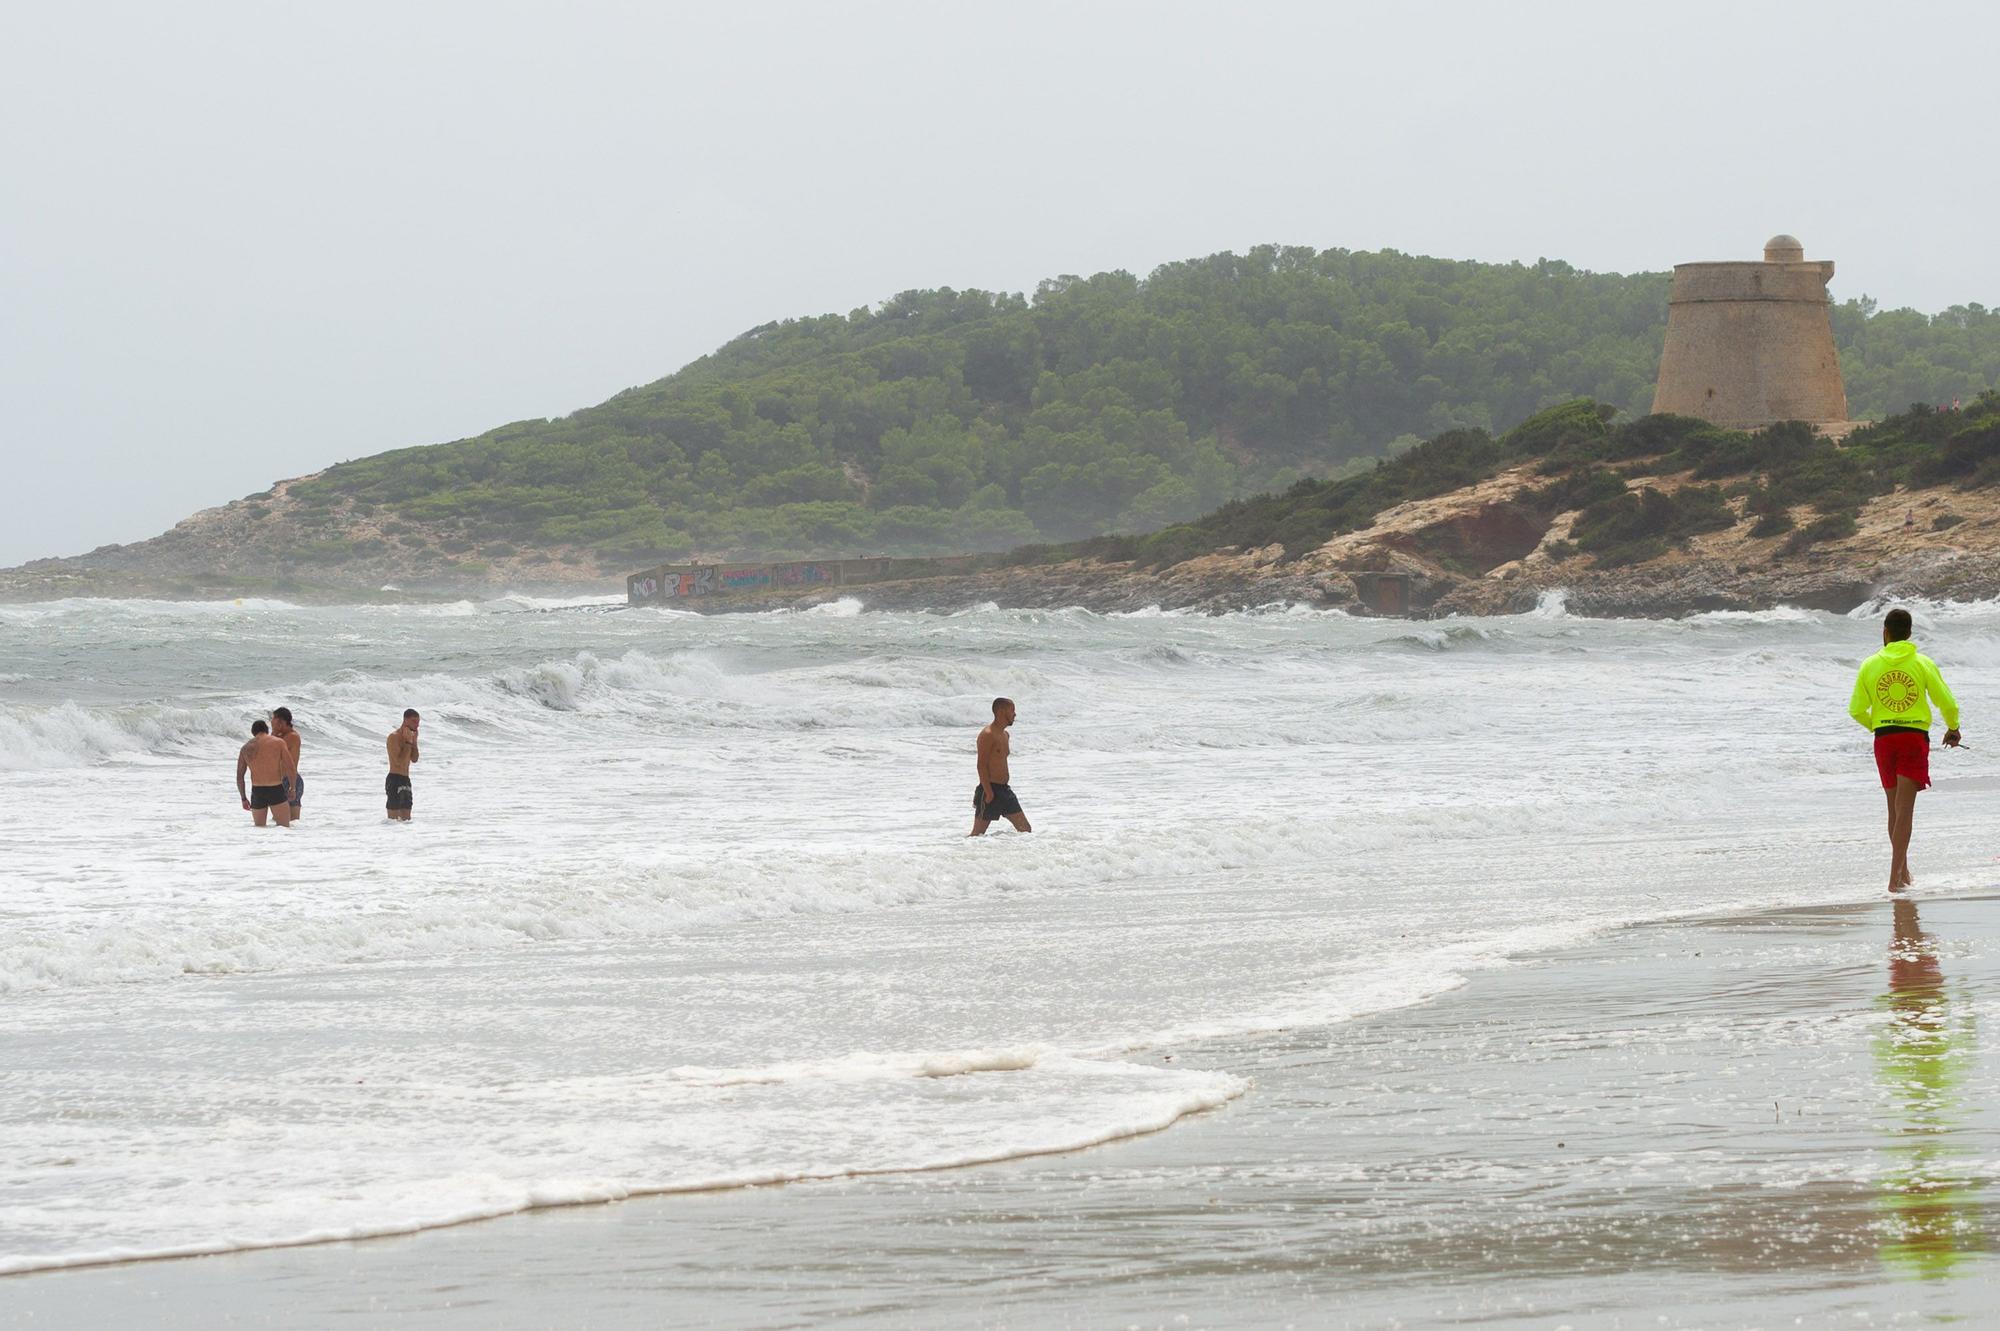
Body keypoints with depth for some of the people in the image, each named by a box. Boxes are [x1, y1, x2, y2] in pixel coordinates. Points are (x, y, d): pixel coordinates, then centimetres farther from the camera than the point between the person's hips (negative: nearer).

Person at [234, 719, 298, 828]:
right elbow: (292, 771, -4)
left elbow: (239, 777, 10)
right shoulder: (279, 742, -1)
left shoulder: (245, 748, 9)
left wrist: (243, 798, 21)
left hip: (257, 793, 3)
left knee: (259, 828, 17)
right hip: (276, 792, -3)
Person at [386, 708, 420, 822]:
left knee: (406, 820, 9)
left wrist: (414, 740, 2)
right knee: (394, 820, -10)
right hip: (395, 779, -9)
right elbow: (399, 761, -19)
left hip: (405, 780, 9)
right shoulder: (394, 736, -12)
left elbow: (414, 759, 10)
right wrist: (408, 742, -17)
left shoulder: (410, 735, 13)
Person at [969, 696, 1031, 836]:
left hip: (1004, 790, 9)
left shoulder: (1004, 735, 16)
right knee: (977, 834, -4)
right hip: (990, 789, -9)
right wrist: (989, 792, -22)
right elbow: (982, 766, -18)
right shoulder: (987, 735, -13)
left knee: (1025, 829, 4)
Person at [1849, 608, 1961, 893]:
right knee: (1905, 808, -7)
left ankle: (1903, 870, 28)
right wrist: (1953, 729, 20)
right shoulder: (1922, 663, -1)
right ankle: (1896, 875, -18)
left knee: (1895, 808, 17)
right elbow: (1947, 703, 0)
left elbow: (1856, 710, 6)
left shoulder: (1870, 665, 4)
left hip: (1884, 738, 2)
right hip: (1915, 736, -2)